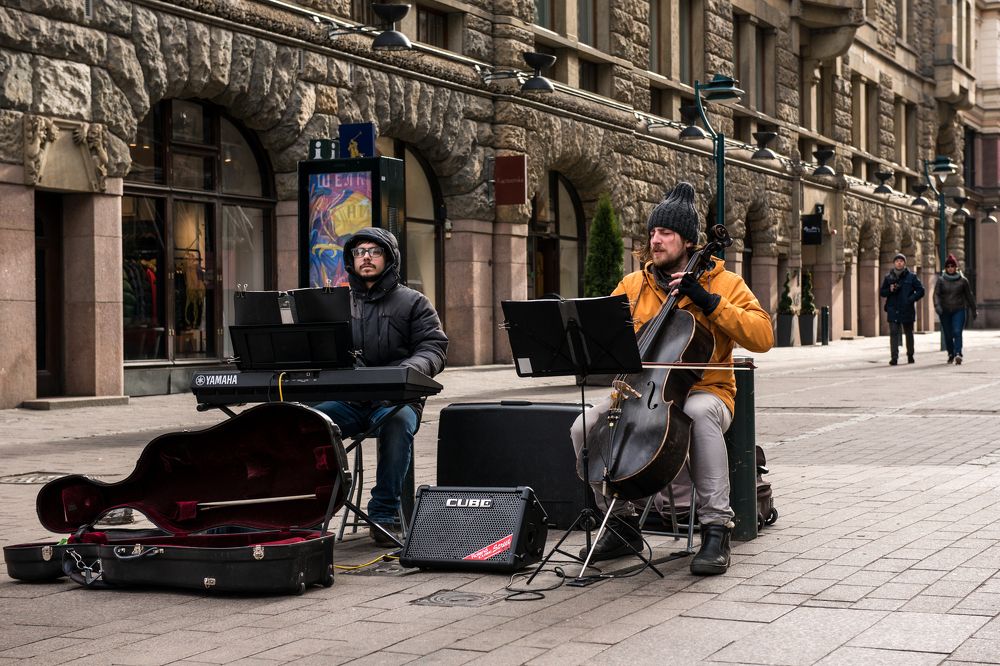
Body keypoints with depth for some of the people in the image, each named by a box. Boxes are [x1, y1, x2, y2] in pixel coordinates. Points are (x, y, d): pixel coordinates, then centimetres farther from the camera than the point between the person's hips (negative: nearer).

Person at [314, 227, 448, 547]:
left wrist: (408, 369, -22)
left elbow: (434, 349, -1)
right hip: (344, 398, 2)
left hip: (395, 399, -2)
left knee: (398, 423, -37)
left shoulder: (412, 302, 10)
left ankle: (384, 515, -26)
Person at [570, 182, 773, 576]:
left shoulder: (723, 283, 3)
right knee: (584, 426, -21)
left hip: (704, 391, -4)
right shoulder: (633, 285, 14)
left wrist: (708, 301, -17)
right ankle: (622, 524, -4)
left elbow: (762, 336, -9)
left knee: (700, 412, -40)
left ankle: (716, 529, -33)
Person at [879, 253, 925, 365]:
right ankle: (894, 357, -15)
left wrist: (911, 299, -13)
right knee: (894, 333, -11)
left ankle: (910, 355, 28)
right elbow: (881, 292, 11)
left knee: (909, 333, 14)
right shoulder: (888, 277, 6)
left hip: (907, 310, 0)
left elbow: (920, 291, 1)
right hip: (893, 310, 0)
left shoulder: (911, 277, 2)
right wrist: (890, 290, -10)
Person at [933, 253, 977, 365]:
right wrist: (937, 306, -24)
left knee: (957, 332, -17)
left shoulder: (963, 280, 5)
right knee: (948, 335, 6)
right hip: (945, 312, 1)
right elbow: (936, 294, -6)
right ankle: (951, 354, 25)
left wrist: (974, 310, 17)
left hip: (959, 310, -1)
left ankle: (958, 354, -27)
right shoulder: (941, 280, 4)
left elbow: (969, 296, 12)